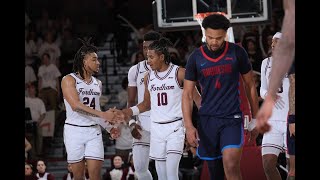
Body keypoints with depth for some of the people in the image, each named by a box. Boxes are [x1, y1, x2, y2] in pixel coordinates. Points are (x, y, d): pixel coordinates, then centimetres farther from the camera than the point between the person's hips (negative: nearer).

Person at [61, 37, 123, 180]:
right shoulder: (69, 80, -6)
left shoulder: (97, 83, 13)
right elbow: (76, 105, -20)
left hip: (93, 131, 4)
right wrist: (103, 114, -26)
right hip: (74, 130, -4)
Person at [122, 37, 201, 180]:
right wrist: (128, 112, 8)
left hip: (175, 126, -5)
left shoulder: (179, 73, -5)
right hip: (156, 127, 5)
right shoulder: (148, 77, 10)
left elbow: (196, 97, 0)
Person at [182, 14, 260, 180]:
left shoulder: (237, 53, -1)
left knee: (231, 166, -22)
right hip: (207, 120, 2)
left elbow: (250, 86, 9)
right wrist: (189, 126, -9)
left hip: (232, 118, -2)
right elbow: (187, 94, 2)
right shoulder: (196, 57, 1)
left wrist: (255, 119, 10)